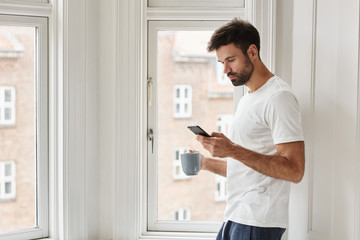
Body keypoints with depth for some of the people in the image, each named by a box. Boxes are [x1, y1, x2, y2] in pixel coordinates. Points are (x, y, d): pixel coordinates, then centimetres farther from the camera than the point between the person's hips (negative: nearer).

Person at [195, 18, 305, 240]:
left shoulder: (278, 97, -11)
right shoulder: (248, 100, 19)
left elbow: (294, 170, -20)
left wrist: (233, 151, -23)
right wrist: (207, 163, 8)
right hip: (235, 218, 9)